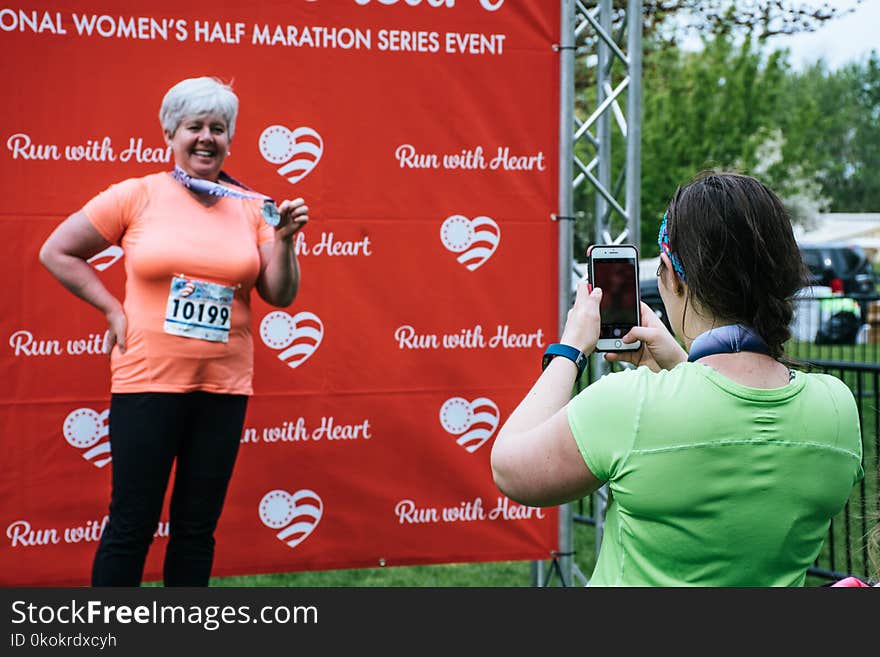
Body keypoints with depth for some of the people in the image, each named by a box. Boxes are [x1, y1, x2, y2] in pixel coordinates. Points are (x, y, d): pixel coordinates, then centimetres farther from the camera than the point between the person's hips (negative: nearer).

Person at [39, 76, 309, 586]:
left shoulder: (253, 208, 5)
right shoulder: (137, 195, -2)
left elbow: (281, 296, 4)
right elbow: (57, 252, 5)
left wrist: (283, 239, -12)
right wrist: (113, 310, 0)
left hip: (224, 384, 3)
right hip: (148, 379, -3)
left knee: (198, 526, 11)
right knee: (132, 524, 2)